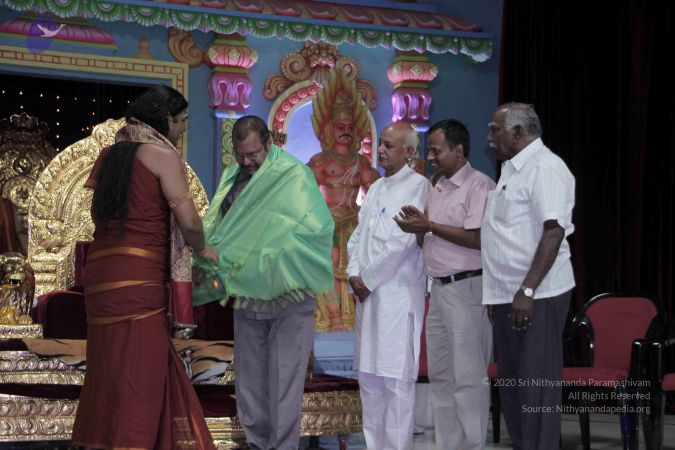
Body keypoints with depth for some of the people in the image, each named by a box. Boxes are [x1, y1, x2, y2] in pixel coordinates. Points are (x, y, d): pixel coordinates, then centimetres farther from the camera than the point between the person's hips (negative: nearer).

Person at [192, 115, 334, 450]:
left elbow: (314, 228, -19)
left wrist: (266, 259, -23)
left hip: (285, 297, -6)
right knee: (249, 379, 11)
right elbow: (213, 226, 4)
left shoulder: (293, 175, -10)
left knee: (283, 382, -3)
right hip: (245, 296, 6)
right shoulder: (232, 177, 8)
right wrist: (205, 265, -14)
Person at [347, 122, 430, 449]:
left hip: (397, 294, -8)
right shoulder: (376, 188, 19)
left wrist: (368, 279, -10)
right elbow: (358, 235, 18)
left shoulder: (417, 186, -7)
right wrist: (354, 273, 1)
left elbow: (402, 242, -14)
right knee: (368, 374, 10)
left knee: (395, 377, -8)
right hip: (368, 292, 8)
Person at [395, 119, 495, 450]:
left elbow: (477, 239, -18)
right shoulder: (438, 188, 17)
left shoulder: (479, 186, -9)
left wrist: (430, 226, -13)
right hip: (439, 288, 9)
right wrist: (418, 227, -1)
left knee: (467, 376, -6)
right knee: (440, 374, 10)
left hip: (466, 289, -9)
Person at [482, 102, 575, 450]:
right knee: (511, 382, 13)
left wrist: (527, 290, -26)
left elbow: (554, 231, -22)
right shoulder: (512, 170, 17)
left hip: (536, 295, -10)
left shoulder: (544, 168, -13)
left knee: (536, 385, -7)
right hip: (507, 295, 10)